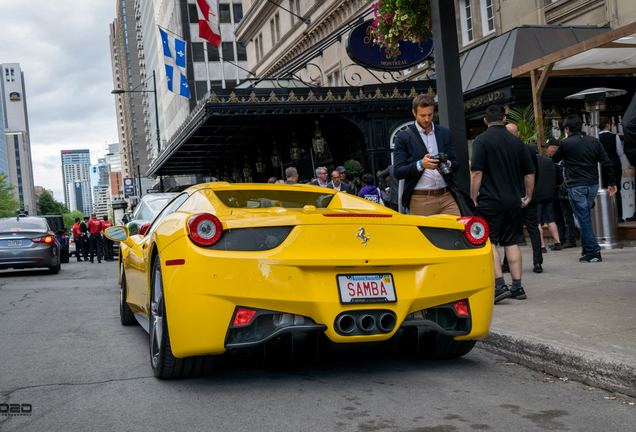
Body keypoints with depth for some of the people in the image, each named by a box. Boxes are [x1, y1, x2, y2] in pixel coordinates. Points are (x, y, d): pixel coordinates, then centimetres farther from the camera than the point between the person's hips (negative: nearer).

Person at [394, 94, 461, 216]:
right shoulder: (403, 137, 4)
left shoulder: (445, 133, 16)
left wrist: (447, 164, -9)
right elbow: (397, 172, -3)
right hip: (420, 200, -3)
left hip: (447, 197, 3)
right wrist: (420, 165, -20)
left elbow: (456, 165, 15)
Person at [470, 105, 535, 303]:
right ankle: (517, 287, 13)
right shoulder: (516, 141, 10)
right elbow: (529, 173, 13)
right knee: (511, 243, 11)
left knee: (488, 243, -1)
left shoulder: (482, 140, -6)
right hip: (513, 201, 5)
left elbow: (476, 172, -13)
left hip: (490, 201, -5)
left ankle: (499, 286, -10)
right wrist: (528, 196, 24)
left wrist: (473, 197, -5)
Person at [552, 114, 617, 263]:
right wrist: (611, 183, 9)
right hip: (593, 184, 5)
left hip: (576, 187, -5)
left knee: (583, 219, -2)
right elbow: (606, 162, 5)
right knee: (585, 218, 16)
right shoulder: (594, 141, 7)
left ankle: (594, 252, -5)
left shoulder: (565, 143, -7)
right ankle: (587, 249, 18)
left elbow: (555, 159, 11)